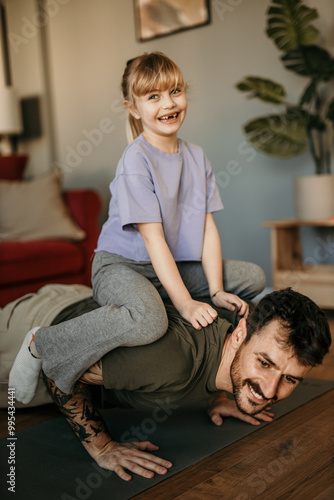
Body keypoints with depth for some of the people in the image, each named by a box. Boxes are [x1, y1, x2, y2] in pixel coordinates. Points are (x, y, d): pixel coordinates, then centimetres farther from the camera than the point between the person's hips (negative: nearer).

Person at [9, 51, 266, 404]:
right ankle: (42, 345, -17)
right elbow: (153, 238, -22)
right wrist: (185, 303, -25)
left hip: (174, 266, 8)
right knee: (149, 322, -39)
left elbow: (207, 227, 0)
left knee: (254, 278, 4)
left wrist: (216, 292, -9)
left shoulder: (196, 157, 4)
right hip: (121, 265, -7)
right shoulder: (136, 160, -18)